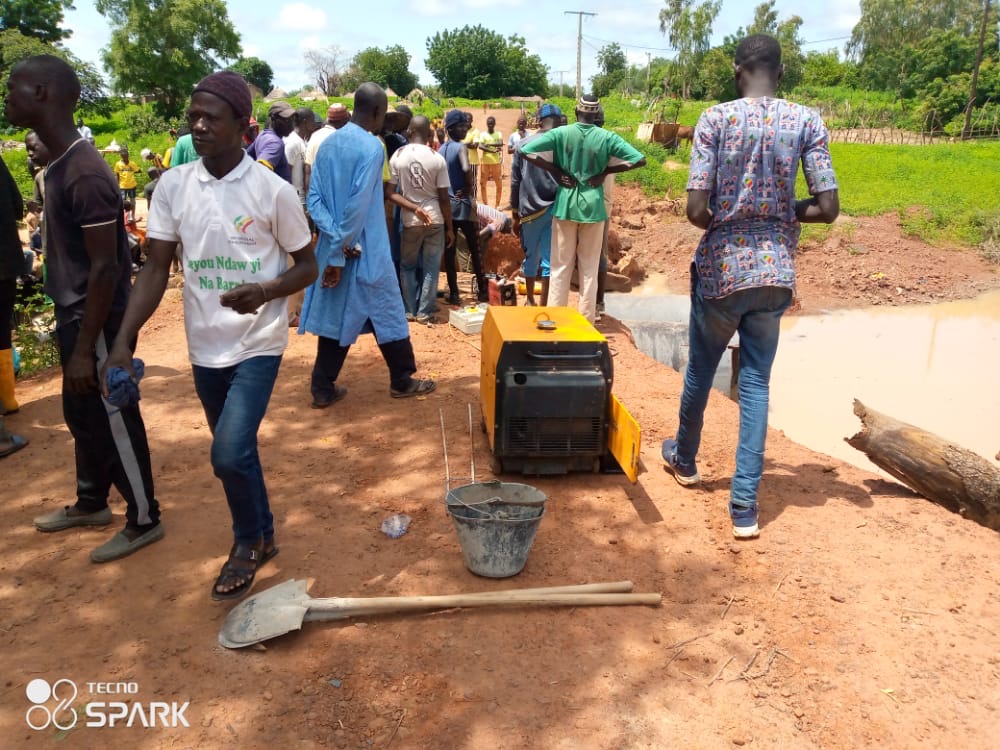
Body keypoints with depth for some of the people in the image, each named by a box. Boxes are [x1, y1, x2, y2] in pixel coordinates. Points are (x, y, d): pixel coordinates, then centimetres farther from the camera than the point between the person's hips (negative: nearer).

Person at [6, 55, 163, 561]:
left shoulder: (85, 173, -22)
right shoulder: (57, 164, 7)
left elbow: (106, 267, -23)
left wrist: (86, 348, -20)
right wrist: (71, 332, 19)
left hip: (99, 319, -9)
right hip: (73, 313, 9)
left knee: (112, 419, 3)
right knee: (80, 412, 21)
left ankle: (144, 519, 20)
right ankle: (91, 502, 40)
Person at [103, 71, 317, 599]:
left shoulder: (273, 191, -11)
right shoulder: (172, 185, -1)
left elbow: (307, 266, -3)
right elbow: (155, 267, -2)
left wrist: (265, 291, -23)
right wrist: (123, 341, -12)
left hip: (257, 342, -4)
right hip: (204, 345, 4)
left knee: (230, 452, -14)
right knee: (234, 451, 16)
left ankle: (248, 541, 15)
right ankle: (260, 536, 38)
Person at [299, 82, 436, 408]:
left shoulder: (328, 144, 8)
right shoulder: (371, 146, -14)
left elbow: (313, 198, 2)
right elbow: (358, 206, -21)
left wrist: (336, 240, -8)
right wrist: (342, 250, -16)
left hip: (333, 247, 7)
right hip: (365, 250, -6)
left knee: (335, 314, 12)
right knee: (387, 314, 8)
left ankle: (323, 389, 17)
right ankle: (402, 381, 21)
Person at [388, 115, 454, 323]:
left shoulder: (397, 156, -4)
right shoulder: (437, 159, -7)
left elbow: (392, 193, -8)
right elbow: (444, 198, -5)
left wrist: (414, 208, -7)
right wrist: (450, 228, 3)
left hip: (409, 221, 1)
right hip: (436, 220, -1)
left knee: (407, 266, 17)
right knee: (431, 268, 8)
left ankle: (410, 310, 18)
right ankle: (424, 312, 10)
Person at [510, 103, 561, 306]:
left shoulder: (523, 144, 4)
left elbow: (515, 182, 6)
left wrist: (515, 215, 13)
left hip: (530, 209, 2)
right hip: (556, 208, -2)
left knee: (531, 256, 16)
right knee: (550, 258, 1)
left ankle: (530, 300, 28)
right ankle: (544, 306, 2)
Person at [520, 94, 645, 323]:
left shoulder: (560, 133, -5)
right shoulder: (607, 137, -4)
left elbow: (525, 151, -11)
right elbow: (639, 159, -6)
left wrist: (556, 170, -5)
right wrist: (605, 171, -2)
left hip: (565, 205, 0)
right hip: (593, 206, 0)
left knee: (561, 266, 8)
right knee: (590, 267, 9)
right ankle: (587, 321, 13)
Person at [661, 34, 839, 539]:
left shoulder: (715, 119, -8)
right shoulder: (807, 122, -1)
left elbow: (696, 210, -15)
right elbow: (828, 209, -5)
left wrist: (723, 225, 7)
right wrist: (785, 212, 13)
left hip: (720, 270, -2)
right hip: (775, 274, 2)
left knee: (700, 371, 19)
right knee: (756, 382, 9)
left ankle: (685, 459, 42)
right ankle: (745, 507, 7)